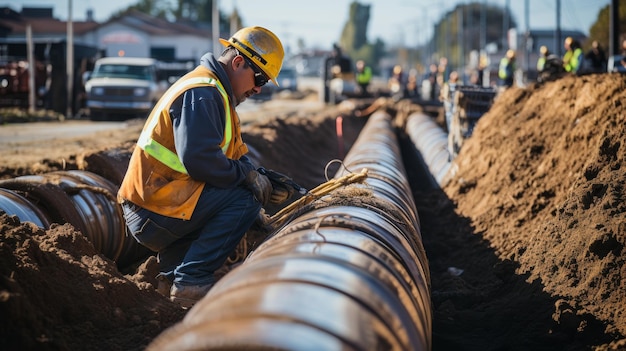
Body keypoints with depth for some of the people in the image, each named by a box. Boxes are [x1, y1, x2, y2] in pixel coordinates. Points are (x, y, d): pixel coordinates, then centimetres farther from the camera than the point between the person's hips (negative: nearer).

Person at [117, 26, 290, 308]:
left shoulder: (216, 93, 20)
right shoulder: (202, 93, -15)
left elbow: (235, 157, 19)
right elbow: (198, 158, -27)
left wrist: (261, 179, 0)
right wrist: (248, 177, -15)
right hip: (155, 209, -10)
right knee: (244, 200, -16)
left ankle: (172, 272, 16)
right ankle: (191, 280, -14)